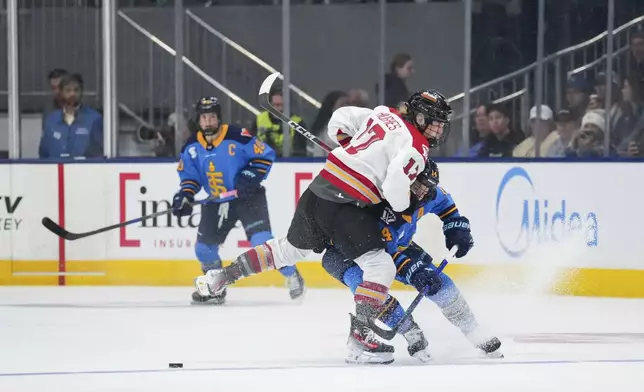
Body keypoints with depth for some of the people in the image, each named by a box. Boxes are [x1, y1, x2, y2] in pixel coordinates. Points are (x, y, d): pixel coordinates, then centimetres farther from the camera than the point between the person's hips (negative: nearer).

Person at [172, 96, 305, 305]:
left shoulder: (238, 137, -18)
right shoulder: (192, 147, -2)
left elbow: (266, 155, -13)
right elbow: (189, 175, 7)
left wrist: (251, 176, -23)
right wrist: (185, 196, -10)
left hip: (248, 197, -5)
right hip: (216, 202, 5)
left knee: (261, 240, -19)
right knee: (204, 247, 3)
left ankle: (292, 275, -1)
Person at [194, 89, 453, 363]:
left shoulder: (384, 114, 12)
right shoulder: (416, 147, -11)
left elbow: (340, 119, 19)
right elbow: (395, 185, -23)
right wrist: (401, 208, -2)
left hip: (318, 189, 8)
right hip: (343, 206, -8)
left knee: (290, 248, 27)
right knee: (381, 266, -5)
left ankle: (223, 276, 31)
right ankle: (361, 331, -12)